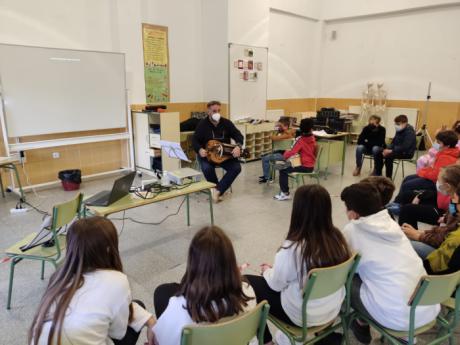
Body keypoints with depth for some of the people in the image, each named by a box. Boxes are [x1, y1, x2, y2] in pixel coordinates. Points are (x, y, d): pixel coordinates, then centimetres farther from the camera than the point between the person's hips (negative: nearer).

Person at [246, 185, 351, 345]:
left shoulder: (291, 248, -30)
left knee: (248, 283, 9)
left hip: (303, 315, -6)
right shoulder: (337, 238, -11)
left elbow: (276, 284, -13)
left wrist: (267, 271, 9)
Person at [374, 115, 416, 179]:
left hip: (406, 153, -9)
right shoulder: (399, 130, 9)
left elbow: (405, 147, -28)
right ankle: (378, 174, 3)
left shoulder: (410, 132, -18)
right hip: (397, 150, 9)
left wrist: (391, 151, -29)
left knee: (389, 156, -34)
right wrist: (388, 149, -5)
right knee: (378, 154, -4)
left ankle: (388, 178, -27)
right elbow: (394, 142, 15)